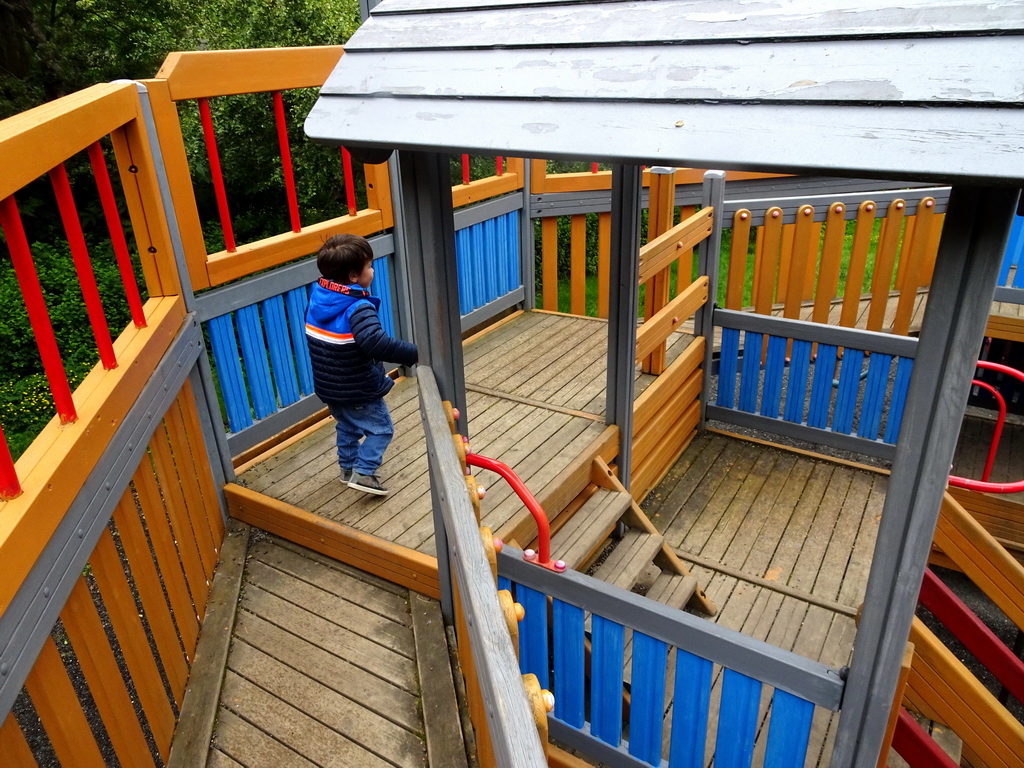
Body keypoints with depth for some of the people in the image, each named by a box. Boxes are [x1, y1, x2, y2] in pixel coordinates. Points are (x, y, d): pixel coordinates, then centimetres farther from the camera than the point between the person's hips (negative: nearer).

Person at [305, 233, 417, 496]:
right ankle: (363, 472, 6)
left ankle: (348, 468, 40)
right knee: (381, 428, 10)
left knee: (347, 427, 27)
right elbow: (378, 344, -43)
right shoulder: (358, 308, -28)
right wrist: (415, 353, -42)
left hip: (328, 387, 8)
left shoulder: (318, 296, -3)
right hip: (359, 390, -8)